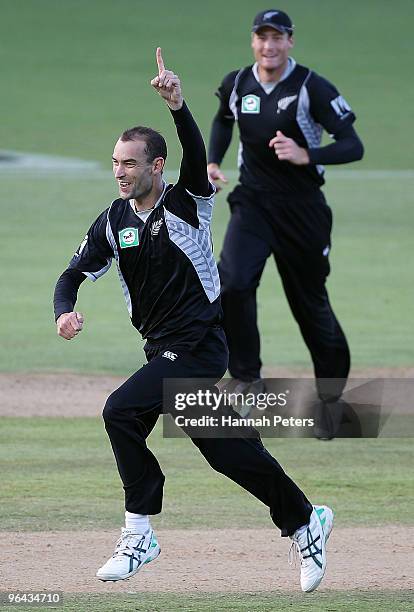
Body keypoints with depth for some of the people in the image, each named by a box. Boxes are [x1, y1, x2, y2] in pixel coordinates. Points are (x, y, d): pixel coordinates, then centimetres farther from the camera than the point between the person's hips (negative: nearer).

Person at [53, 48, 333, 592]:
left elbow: (197, 157, -28)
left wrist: (178, 107, -46)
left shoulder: (187, 205, -9)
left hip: (198, 347, -7)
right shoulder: (114, 222, 8)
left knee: (121, 411, -17)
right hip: (164, 352, 7)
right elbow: (74, 274, 10)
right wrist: (66, 312, -13)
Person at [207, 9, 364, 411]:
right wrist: (213, 162, 10)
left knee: (310, 302, 7)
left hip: (302, 210, -3)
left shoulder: (311, 88, -13)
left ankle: (332, 390, 29)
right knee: (233, 284, -21)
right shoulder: (237, 85, 1)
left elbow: (353, 146, -17)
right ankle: (246, 379, -9)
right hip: (252, 204, 3)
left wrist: (306, 156, -33)